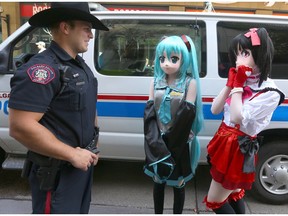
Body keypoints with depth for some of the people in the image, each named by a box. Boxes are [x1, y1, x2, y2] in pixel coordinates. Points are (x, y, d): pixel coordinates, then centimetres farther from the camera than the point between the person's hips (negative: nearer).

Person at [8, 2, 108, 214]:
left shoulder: (80, 66, 8)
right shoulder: (42, 69, -21)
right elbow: (20, 127, -27)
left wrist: (92, 148, 10)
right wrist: (73, 154, -22)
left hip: (83, 163, 9)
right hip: (57, 171, -9)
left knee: (79, 211, 24)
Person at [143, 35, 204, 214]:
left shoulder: (190, 82, -9)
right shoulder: (156, 82, 1)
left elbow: (187, 115, -14)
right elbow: (149, 113, -3)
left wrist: (169, 142, -14)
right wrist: (156, 142, -15)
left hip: (179, 144, -3)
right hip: (158, 143, 4)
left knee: (178, 184, 12)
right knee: (158, 181, 17)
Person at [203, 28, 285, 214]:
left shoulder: (269, 93, -19)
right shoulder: (242, 80, 1)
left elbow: (236, 118, -25)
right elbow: (214, 110, -1)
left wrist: (237, 85, -20)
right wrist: (230, 83, -9)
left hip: (239, 149, -7)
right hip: (225, 142, 7)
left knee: (214, 201, 5)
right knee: (233, 194, 23)